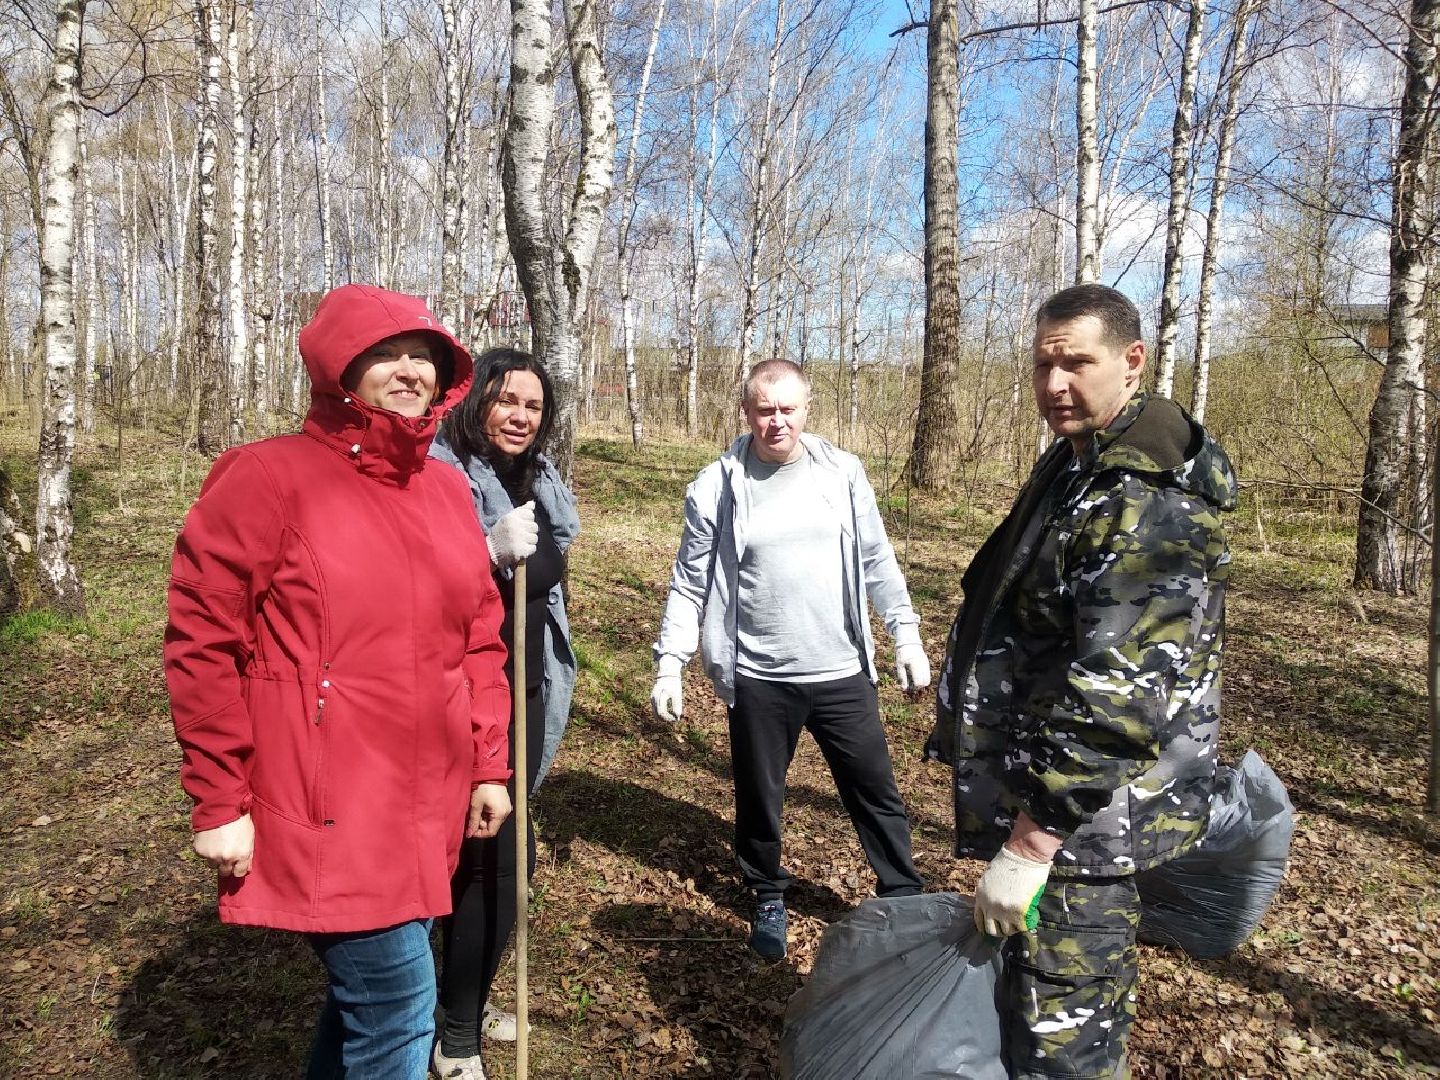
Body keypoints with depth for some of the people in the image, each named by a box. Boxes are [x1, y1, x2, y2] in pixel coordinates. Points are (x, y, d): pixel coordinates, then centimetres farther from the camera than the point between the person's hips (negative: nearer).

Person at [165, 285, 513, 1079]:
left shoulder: (448, 488, 8)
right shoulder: (269, 477, -10)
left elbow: (479, 637, 13)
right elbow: (201, 643, -10)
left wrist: (489, 766, 11)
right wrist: (219, 803, -9)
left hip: (426, 805, 6)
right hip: (326, 808, -6)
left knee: (365, 989, 21)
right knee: (398, 1006, -2)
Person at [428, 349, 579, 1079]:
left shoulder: (539, 483, 9)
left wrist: (544, 687, 24)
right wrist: (492, 552, -35)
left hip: (523, 691, 7)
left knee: (482, 851, 17)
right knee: (500, 856, -4)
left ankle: (468, 998, 36)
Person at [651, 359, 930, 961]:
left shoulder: (843, 473, -1)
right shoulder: (718, 486, -5)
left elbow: (878, 562, 6)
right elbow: (690, 584, -2)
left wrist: (906, 637, 3)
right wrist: (669, 664, -8)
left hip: (842, 672, 1)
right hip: (759, 680, -1)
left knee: (875, 791, 12)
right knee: (759, 798, 15)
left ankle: (904, 899, 32)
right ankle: (768, 900, 39)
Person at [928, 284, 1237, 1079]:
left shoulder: (1146, 503, -24)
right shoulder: (1076, 464, 10)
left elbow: (1116, 696, -29)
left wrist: (1028, 845, -26)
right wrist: (963, 713, 24)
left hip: (1081, 814, -10)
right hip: (1037, 790, 10)